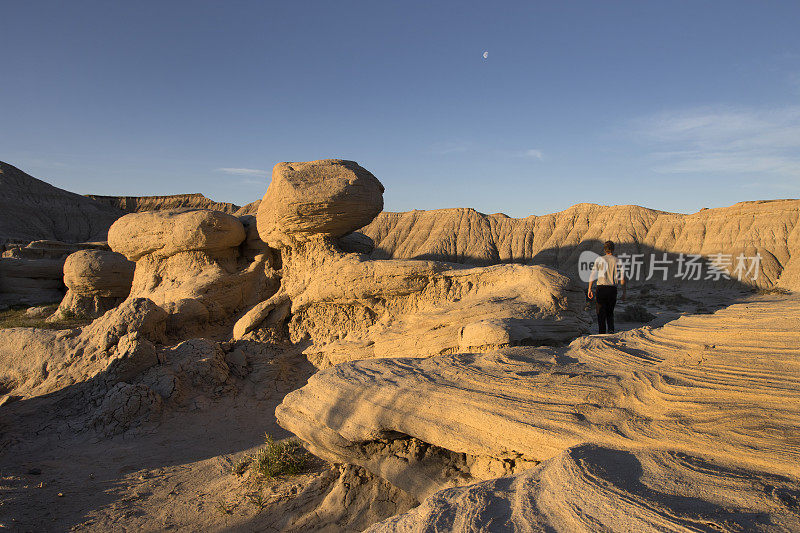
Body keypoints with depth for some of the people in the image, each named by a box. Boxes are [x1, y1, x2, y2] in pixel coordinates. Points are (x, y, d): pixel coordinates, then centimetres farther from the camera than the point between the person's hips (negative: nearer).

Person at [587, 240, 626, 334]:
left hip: (601, 288, -1)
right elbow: (622, 278, 1)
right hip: (613, 289, 1)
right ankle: (611, 330, -1)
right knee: (610, 313, 18)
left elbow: (593, 275, -2)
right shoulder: (617, 261, 4)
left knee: (601, 313, 4)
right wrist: (624, 292, 6)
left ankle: (602, 334, 0)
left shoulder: (599, 259, 2)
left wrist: (589, 289, 3)